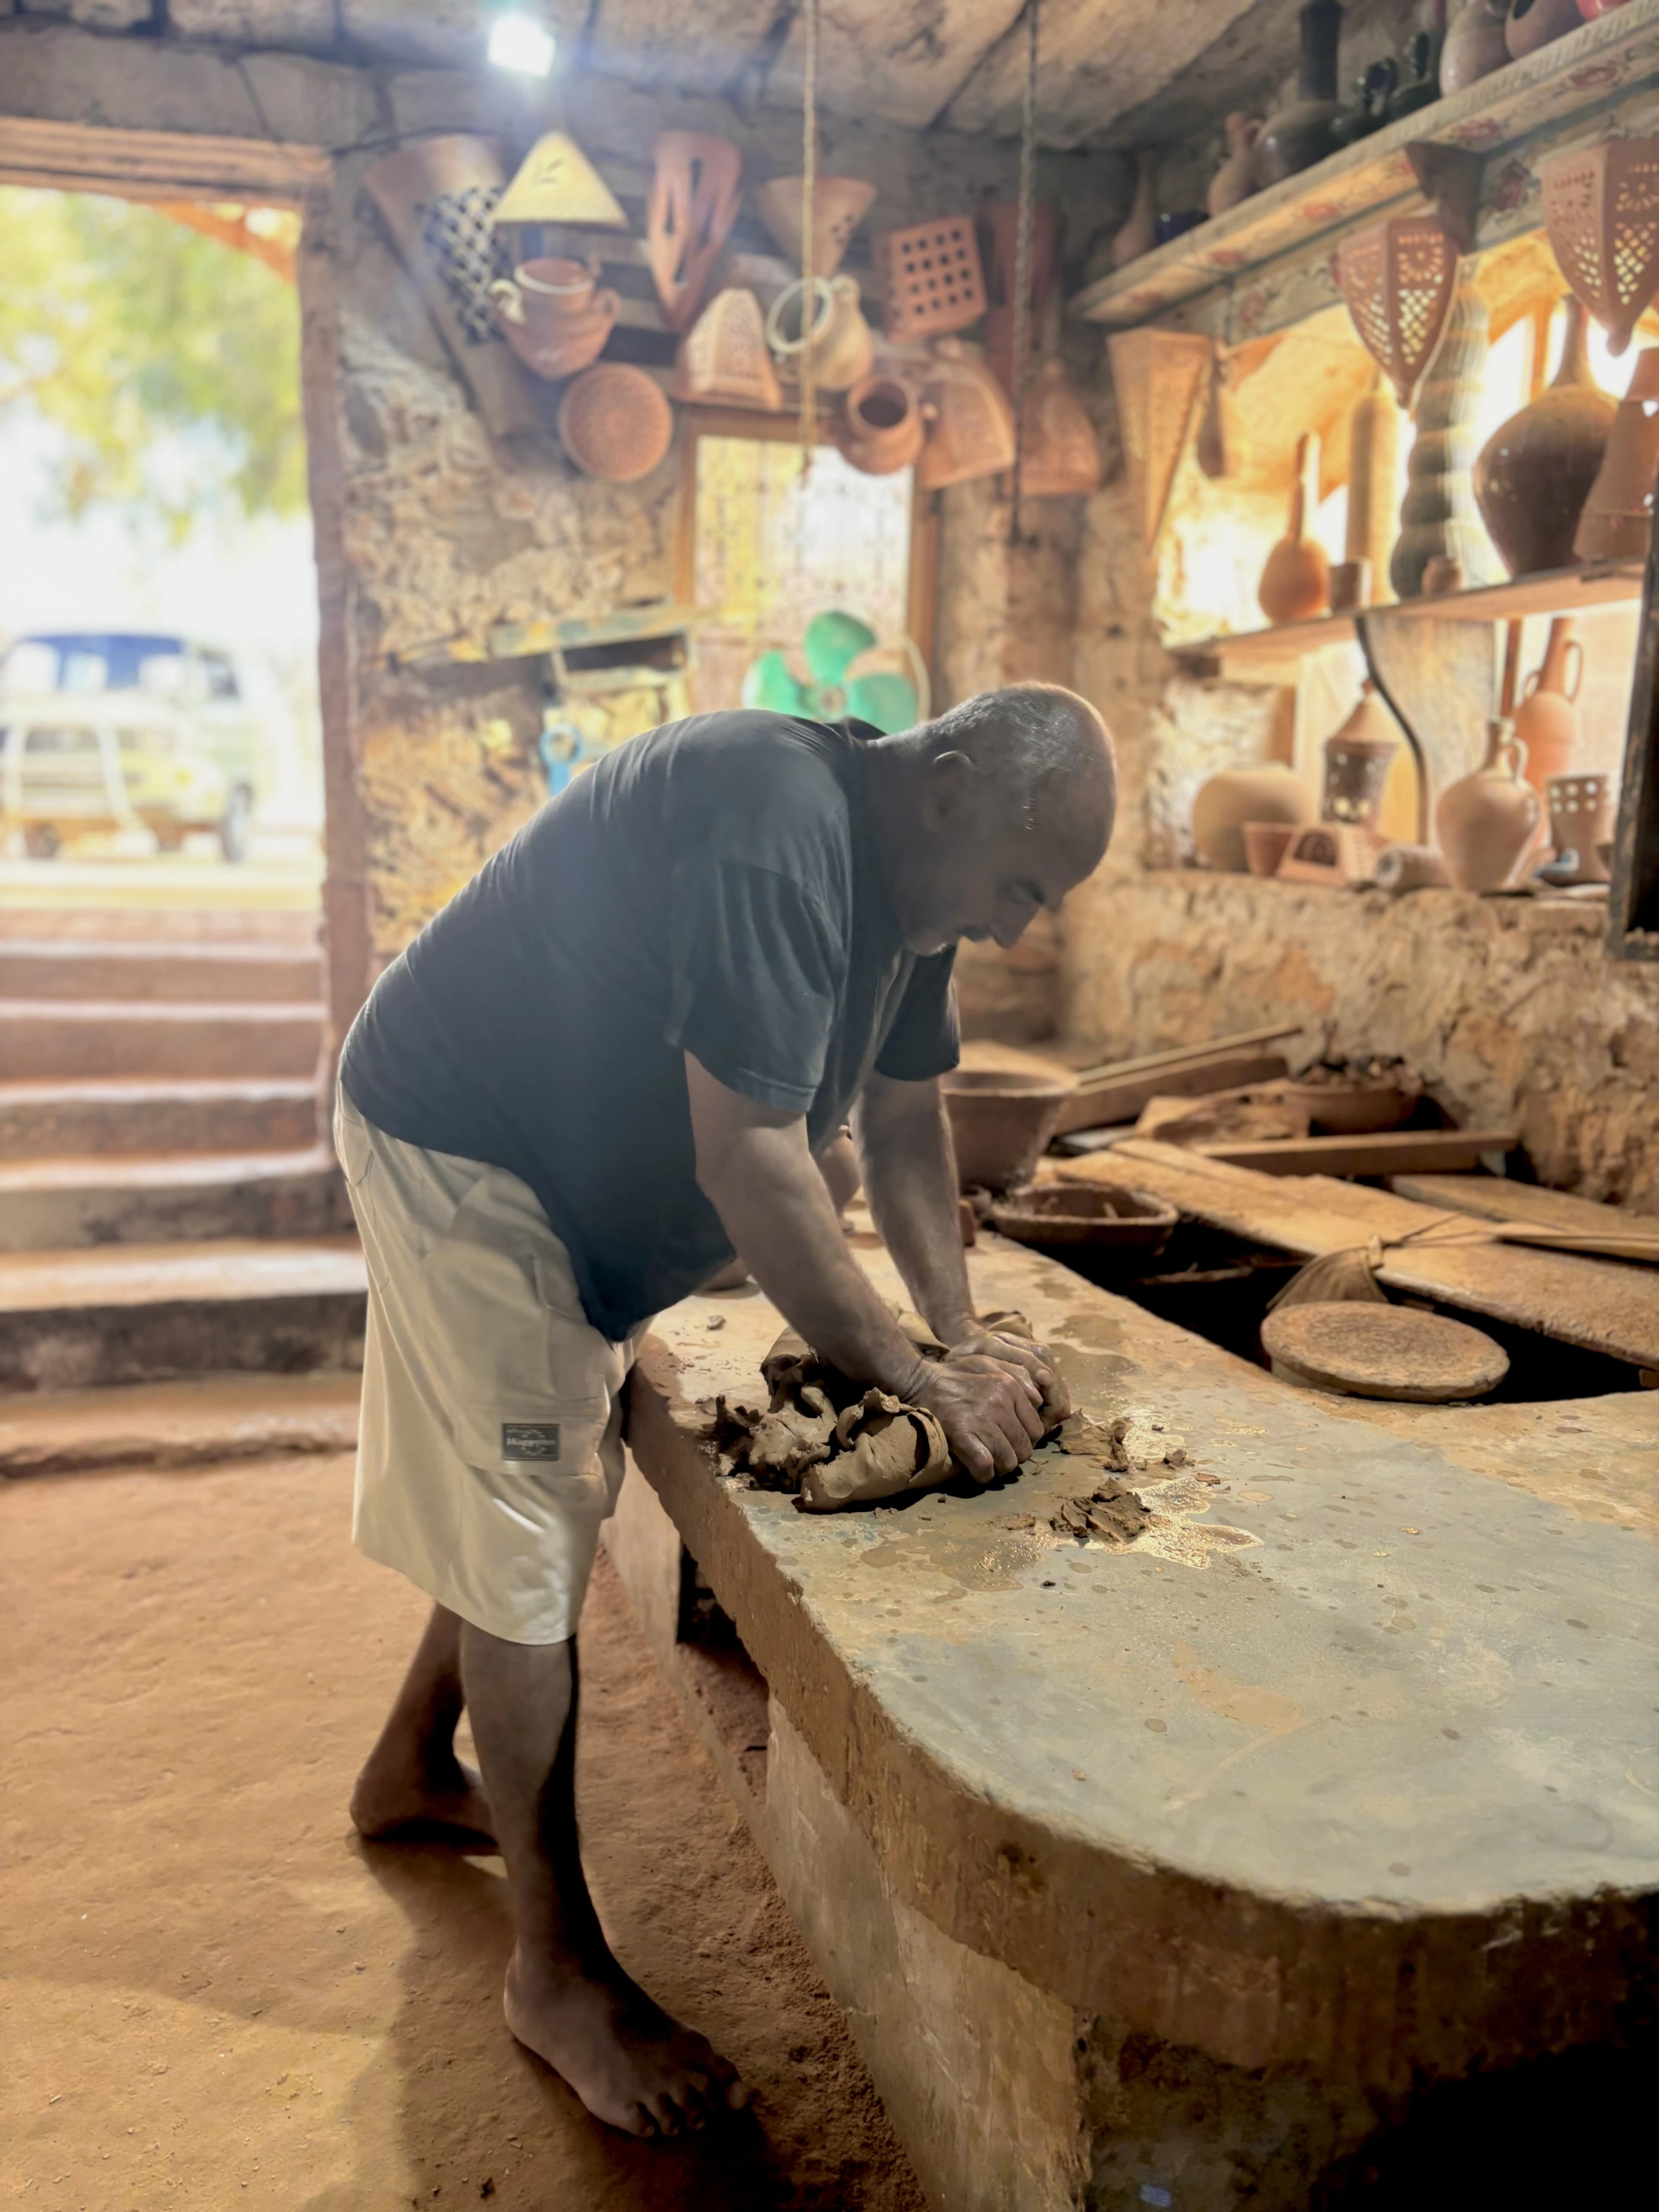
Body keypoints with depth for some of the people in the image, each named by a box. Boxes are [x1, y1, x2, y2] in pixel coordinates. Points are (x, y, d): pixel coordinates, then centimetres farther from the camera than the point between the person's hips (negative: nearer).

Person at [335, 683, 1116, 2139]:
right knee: (531, 1546, -5)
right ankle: (556, 1968, 11)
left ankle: (414, 1775, 41)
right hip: (456, 1143, -9)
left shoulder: (910, 871, -1)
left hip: (584, 1169, 10)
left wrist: (965, 1332, -5)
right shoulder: (777, 828, -32)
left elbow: (902, 1118, 4)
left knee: (551, 1491, 18)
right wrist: (913, 1375, -27)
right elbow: (750, 1157, -34)